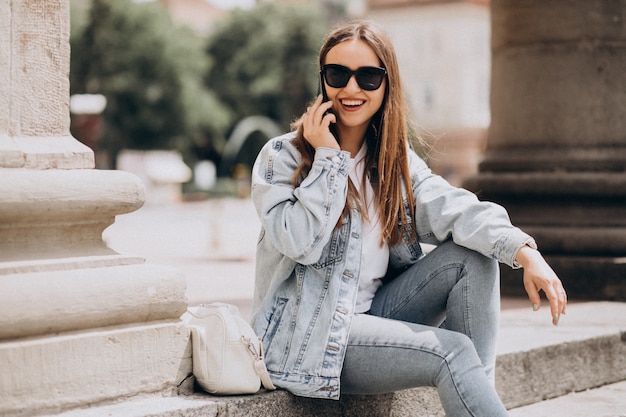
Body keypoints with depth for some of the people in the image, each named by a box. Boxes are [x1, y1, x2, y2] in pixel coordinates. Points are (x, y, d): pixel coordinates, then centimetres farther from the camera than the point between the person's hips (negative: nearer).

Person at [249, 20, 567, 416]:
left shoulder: (397, 160, 9)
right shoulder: (282, 157, -5)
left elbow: (451, 208, -10)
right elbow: (301, 243, -18)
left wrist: (525, 252, -27)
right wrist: (328, 158, -16)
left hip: (372, 314, 6)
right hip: (305, 335, -6)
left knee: (474, 255, -12)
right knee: (451, 352, -24)